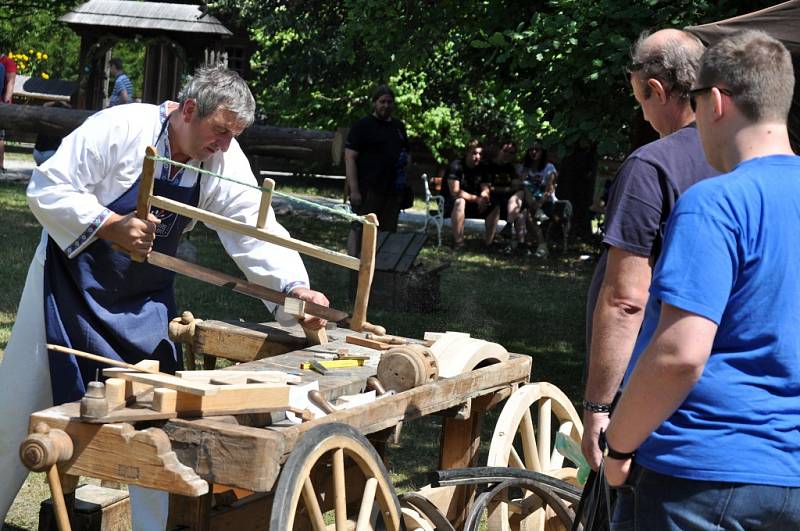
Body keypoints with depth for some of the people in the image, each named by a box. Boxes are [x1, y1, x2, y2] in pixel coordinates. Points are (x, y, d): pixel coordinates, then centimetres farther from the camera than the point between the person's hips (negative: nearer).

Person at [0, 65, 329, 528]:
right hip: (72, 280, -3)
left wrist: (294, 286, -30)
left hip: (145, 300, 4)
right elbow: (47, 188, -22)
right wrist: (110, 225, -34)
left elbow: (254, 233, -14)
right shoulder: (119, 128, -23)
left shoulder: (226, 162, -11)